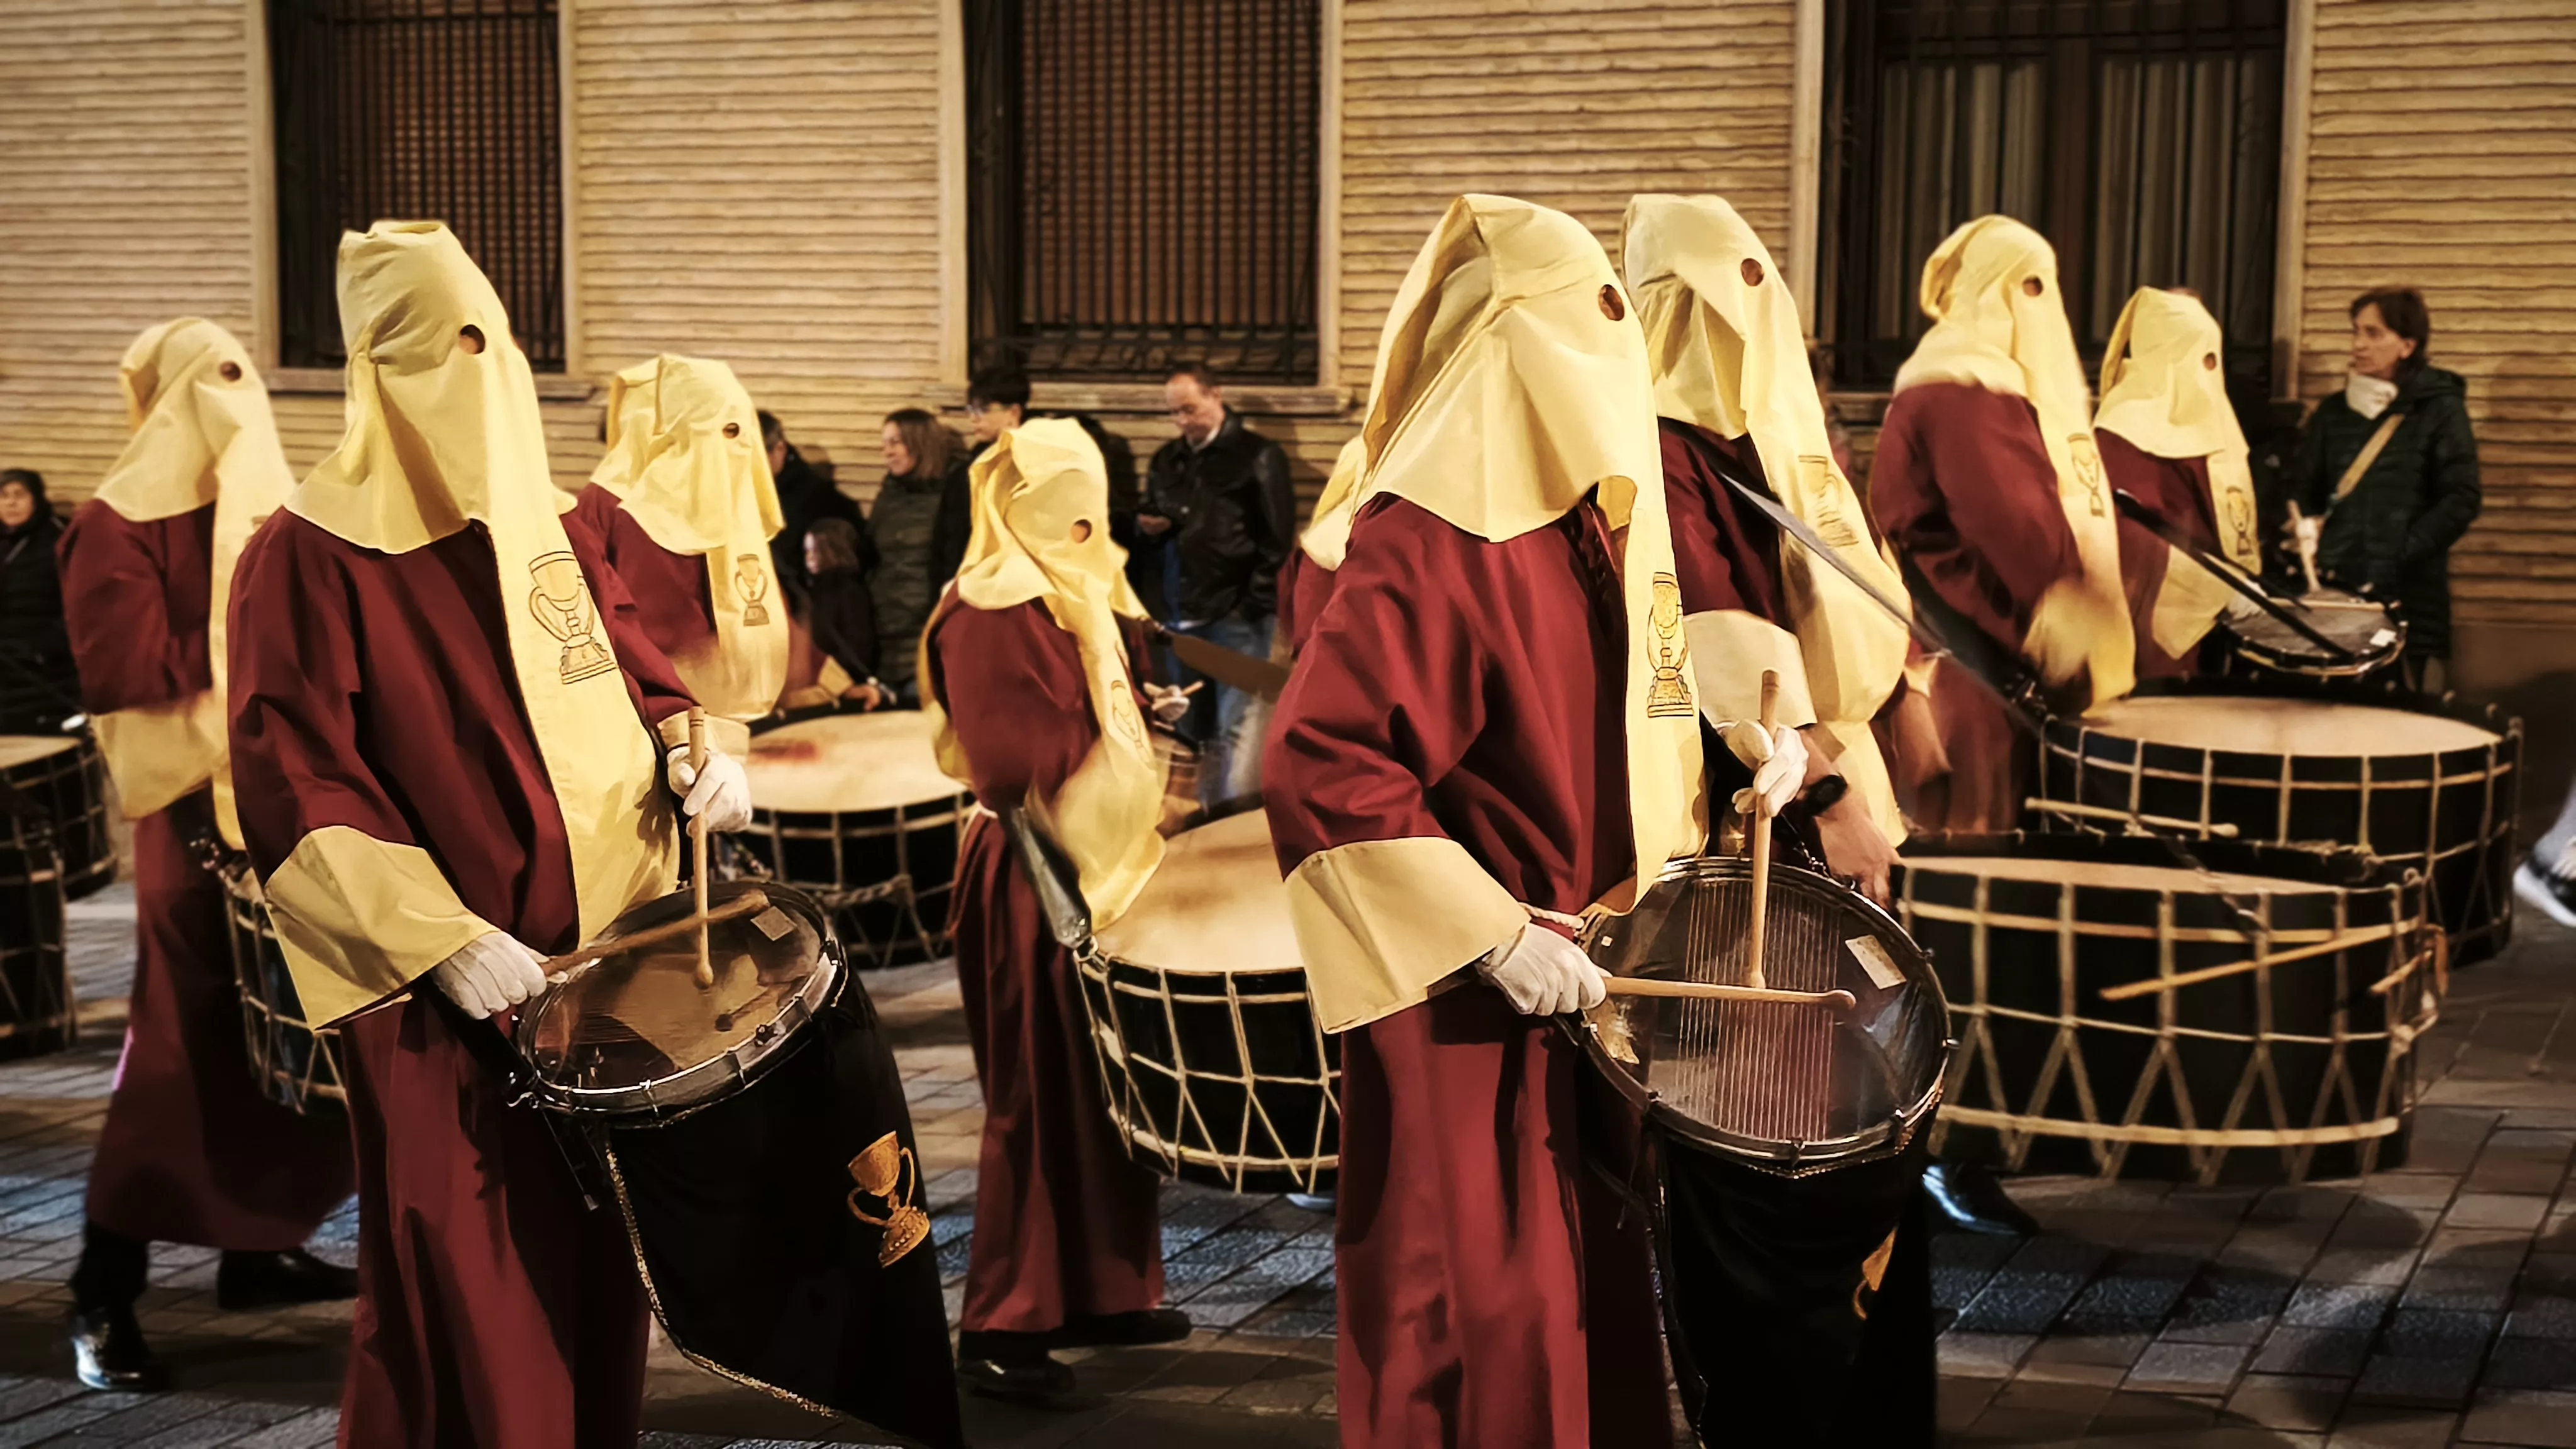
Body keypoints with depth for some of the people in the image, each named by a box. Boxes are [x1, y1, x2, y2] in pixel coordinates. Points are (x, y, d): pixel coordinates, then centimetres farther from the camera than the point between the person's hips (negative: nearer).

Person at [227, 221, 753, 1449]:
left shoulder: (545, 531, 10)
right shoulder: (310, 557, -9)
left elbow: (630, 669, 23)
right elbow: (295, 790, -14)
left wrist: (696, 752, 1)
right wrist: (442, 942, -20)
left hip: (605, 958, 6)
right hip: (437, 998, -6)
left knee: (597, 1257, 12)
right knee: (467, 1289, -4)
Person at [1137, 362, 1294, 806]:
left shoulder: (1258, 457, -1)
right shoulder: (1167, 460, 18)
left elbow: (1276, 540, -6)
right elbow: (1147, 533, 28)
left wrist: (1253, 607, -11)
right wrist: (1146, 528, 4)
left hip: (1235, 617, -6)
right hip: (1181, 616, 6)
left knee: (1235, 728, -10)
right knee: (1194, 730, 8)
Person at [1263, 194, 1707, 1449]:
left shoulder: (1598, 522, 8)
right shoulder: (1424, 545, -20)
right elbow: (1319, 768, -28)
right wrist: (1496, 939, -26)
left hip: (1585, 990, 9)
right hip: (1464, 1013, -9)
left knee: (1589, 1303, 18)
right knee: (1483, 1342, -1)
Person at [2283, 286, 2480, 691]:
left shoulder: (2440, 411, 1)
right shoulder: (2334, 411, 13)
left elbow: (2460, 501, -6)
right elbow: (2300, 486, 17)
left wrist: (2399, 557, -14)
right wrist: (2305, 528, -4)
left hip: (2407, 597, -4)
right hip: (2332, 587, 4)